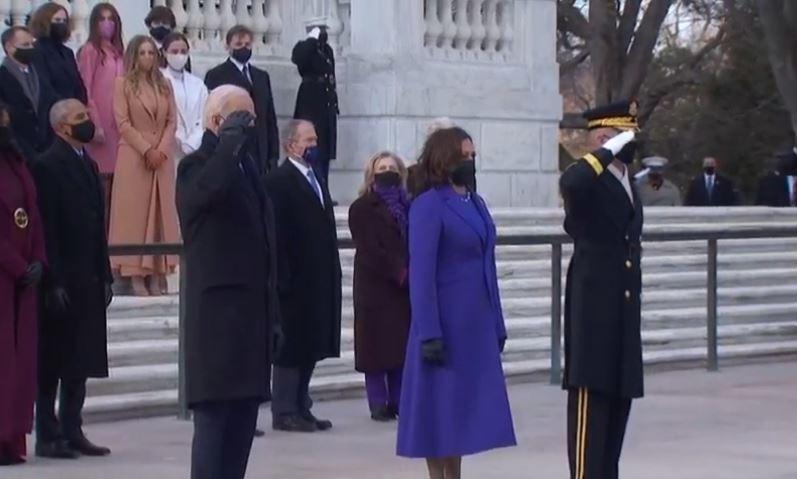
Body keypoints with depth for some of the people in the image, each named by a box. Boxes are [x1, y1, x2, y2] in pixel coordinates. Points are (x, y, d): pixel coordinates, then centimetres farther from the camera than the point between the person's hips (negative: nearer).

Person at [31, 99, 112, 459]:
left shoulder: (88, 164, 15)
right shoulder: (47, 166, -10)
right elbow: (47, 229, -15)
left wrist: (104, 276, 13)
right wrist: (53, 281, -18)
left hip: (88, 280, 8)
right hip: (61, 281, -8)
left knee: (81, 361, 10)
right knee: (52, 361, -1)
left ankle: (72, 431, 16)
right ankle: (48, 435, 3)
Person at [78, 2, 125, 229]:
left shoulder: (119, 52, 15)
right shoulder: (89, 51, -4)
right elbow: (85, 91, -8)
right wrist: (95, 124, -13)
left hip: (119, 124, 6)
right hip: (100, 124, -6)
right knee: (101, 182, -8)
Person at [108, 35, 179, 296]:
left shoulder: (164, 85, 13)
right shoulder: (123, 83, 1)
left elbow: (172, 121, 8)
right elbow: (123, 123, -6)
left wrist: (162, 149, -7)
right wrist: (146, 150, -13)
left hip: (162, 156, 4)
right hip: (134, 156, -4)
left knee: (161, 213, 2)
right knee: (135, 213, -4)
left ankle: (157, 274, 4)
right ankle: (136, 275, -4)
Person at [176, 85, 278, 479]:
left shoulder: (246, 165, 19)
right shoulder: (197, 165, -7)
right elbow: (213, 185, -34)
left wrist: (272, 311, 19)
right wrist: (232, 136, -18)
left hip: (252, 315, 8)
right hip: (218, 316, -8)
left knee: (243, 419, 8)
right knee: (213, 418, -9)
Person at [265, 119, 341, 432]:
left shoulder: (315, 180, 17)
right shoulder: (278, 182, -10)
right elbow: (277, 236, -15)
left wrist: (331, 274, 12)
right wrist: (284, 278, -19)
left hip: (318, 282, 8)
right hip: (295, 281, -8)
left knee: (311, 347, 11)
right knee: (291, 347, -2)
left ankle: (301, 408, 17)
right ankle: (284, 412, 4)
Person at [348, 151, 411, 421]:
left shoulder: (406, 206, 15)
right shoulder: (363, 208, -1)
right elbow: (371, 250, -9)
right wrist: (400, 273, -15)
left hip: (406, 287, 5)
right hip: (376, 287, -5)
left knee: (402, 344, 4)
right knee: (377, 344, -3)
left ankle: (399, 401, 10)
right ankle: (379, 404, 0)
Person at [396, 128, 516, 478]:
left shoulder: (476, 204, 12)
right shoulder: (428, 206, -10)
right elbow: (421, 273, -14)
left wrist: (497, 324, 13)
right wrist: (429, 334, -19)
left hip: (477, 324, 7)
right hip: (446, 324, -7)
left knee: (465, 405, 10)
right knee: (440, 407, 0)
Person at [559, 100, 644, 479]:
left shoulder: (630, 187, 19)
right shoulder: (587, 181, -9)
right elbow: (570, 183, -36)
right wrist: (611, 150, -24)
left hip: (625, 312, 9)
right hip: (593, 310, -9)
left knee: (618, 399, 10)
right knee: (590, 403, -9)